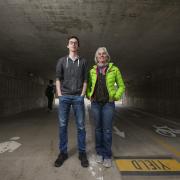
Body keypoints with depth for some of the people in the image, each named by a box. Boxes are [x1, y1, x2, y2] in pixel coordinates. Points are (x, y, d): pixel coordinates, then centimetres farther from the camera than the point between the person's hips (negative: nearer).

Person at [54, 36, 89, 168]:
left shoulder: (83, 61, 10)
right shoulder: (62, 61, 11)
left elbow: (85, 80, 6)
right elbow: (58, 79, 7)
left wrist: (82, 95, -4)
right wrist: (59, 94, -2)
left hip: (78, 97, 0)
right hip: (64, 97, 1)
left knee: (81, 126, 2)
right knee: (62, 125, 5)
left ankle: (82, 153, 16)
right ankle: (63, 152, 19)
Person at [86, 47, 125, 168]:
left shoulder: (114, 69, 0)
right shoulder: (92, 71, 7)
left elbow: (121, 86, 6)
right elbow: (88, 86, 18)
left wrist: (116, 97, -6)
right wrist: (89, 96, 3)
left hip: (108, 103, -2)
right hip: (95, 103, 3)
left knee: (107, 130, -1)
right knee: (98, 128, 9)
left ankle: (107, 155, 16)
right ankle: (100, 152, 25)